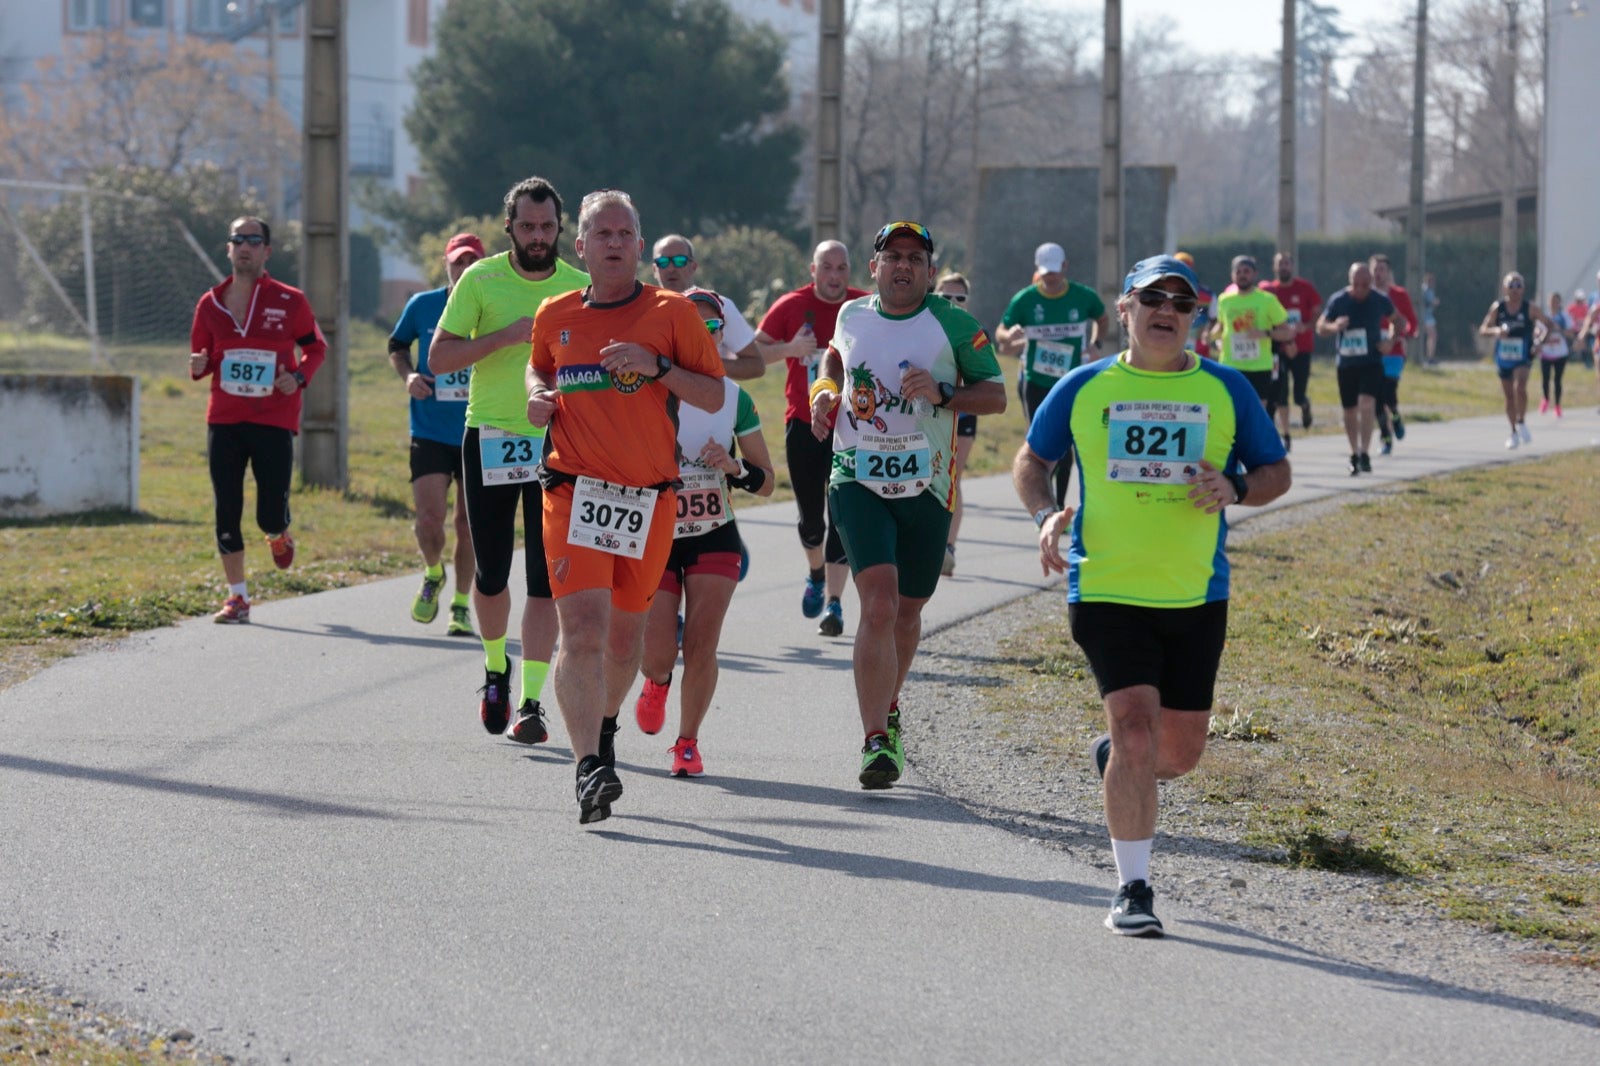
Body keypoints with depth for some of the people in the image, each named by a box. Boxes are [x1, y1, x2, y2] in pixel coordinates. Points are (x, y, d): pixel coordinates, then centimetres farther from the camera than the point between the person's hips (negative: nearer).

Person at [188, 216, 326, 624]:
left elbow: (316, 346, 10)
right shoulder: (211, 303, 5)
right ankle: (237, 597, 10)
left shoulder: (290, 301, -1)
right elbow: (201, 355, 16)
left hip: (274, 421, -2)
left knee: (270, 516, -5)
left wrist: (300, 377, -9)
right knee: (226, 512, 0)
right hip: (224, 421, 2)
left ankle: (279, 535, 34)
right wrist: (199, 366, -8)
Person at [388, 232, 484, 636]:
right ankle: (433, 575, 21)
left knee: (468, 524, 6)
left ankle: (460, 606, 21)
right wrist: (408, 375, -2)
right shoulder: (422, 306, 0)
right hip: (430, 432, 0)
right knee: (429, 518, -11)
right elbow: (397, 346, 17)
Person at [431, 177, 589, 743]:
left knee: (544, 580, -6)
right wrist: (506, 336, -18)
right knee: (490, 573, 7)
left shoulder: (582, 288, 3)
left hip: (556, 446, 0)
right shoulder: (481, 280, -2)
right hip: (490, 439, 0)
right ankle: (496, 669, 34)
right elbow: (439, 357, -6)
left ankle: (531, 701, -3)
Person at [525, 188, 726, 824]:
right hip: (574, 493, 0)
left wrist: (656, 367, -13)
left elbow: (715, 396, 2)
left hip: (650, 500, 0)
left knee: (625, 634, 13)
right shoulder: (555, 317, 8)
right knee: (583, 631, -16)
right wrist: (538, 397, 6)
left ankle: (605, 726, 41)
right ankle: (589, 767, -20)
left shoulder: (672, 314, 1)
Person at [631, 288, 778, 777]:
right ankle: (657, 683, 31)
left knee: (701, 646, -9)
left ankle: (688, 741, 11)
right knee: (658, 653, -8)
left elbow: (767, 482, 4)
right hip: (655, 536, -1)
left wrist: (735, 467, -15)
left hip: (714, 539, 1)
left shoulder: (735, 398, -1)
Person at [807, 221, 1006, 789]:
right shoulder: (852, 315, 7)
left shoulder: (954, 326, -2)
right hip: (857, 480, 0)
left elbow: (996, 396, -2)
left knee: (907, 610, 13)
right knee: (879, 602, -18)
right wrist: (825, 391, 9)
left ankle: (887, 710, 41)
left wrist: (942, 393, -18)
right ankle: (876, 741, -21)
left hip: (926, 485, 0)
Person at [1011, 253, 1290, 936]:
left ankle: (1117, 761, 45)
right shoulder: (1084, 388, 3)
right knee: (1137, 725, -17)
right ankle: (1132, 888, -7)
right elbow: (1031, 460, 15)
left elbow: (1277, 473, 10)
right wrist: (1045, 516, -5)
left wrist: (1234, 488, -12)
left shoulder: (1226, 390, 5)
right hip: (1106, 591, -2)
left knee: (1180, 751, 8)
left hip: (1197, 597, 2)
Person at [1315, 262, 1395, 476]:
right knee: (1350, 410, 8)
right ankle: (1354, 455, 24)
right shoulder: (1338, 300, -6)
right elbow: (1320, 327, -1)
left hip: (1371, 362, -2)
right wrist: (1334, 327, -24)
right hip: (1346, 362, 2)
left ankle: (1364, 454, -19)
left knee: (1367, 404, -20)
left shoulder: (1380, 301, -5)